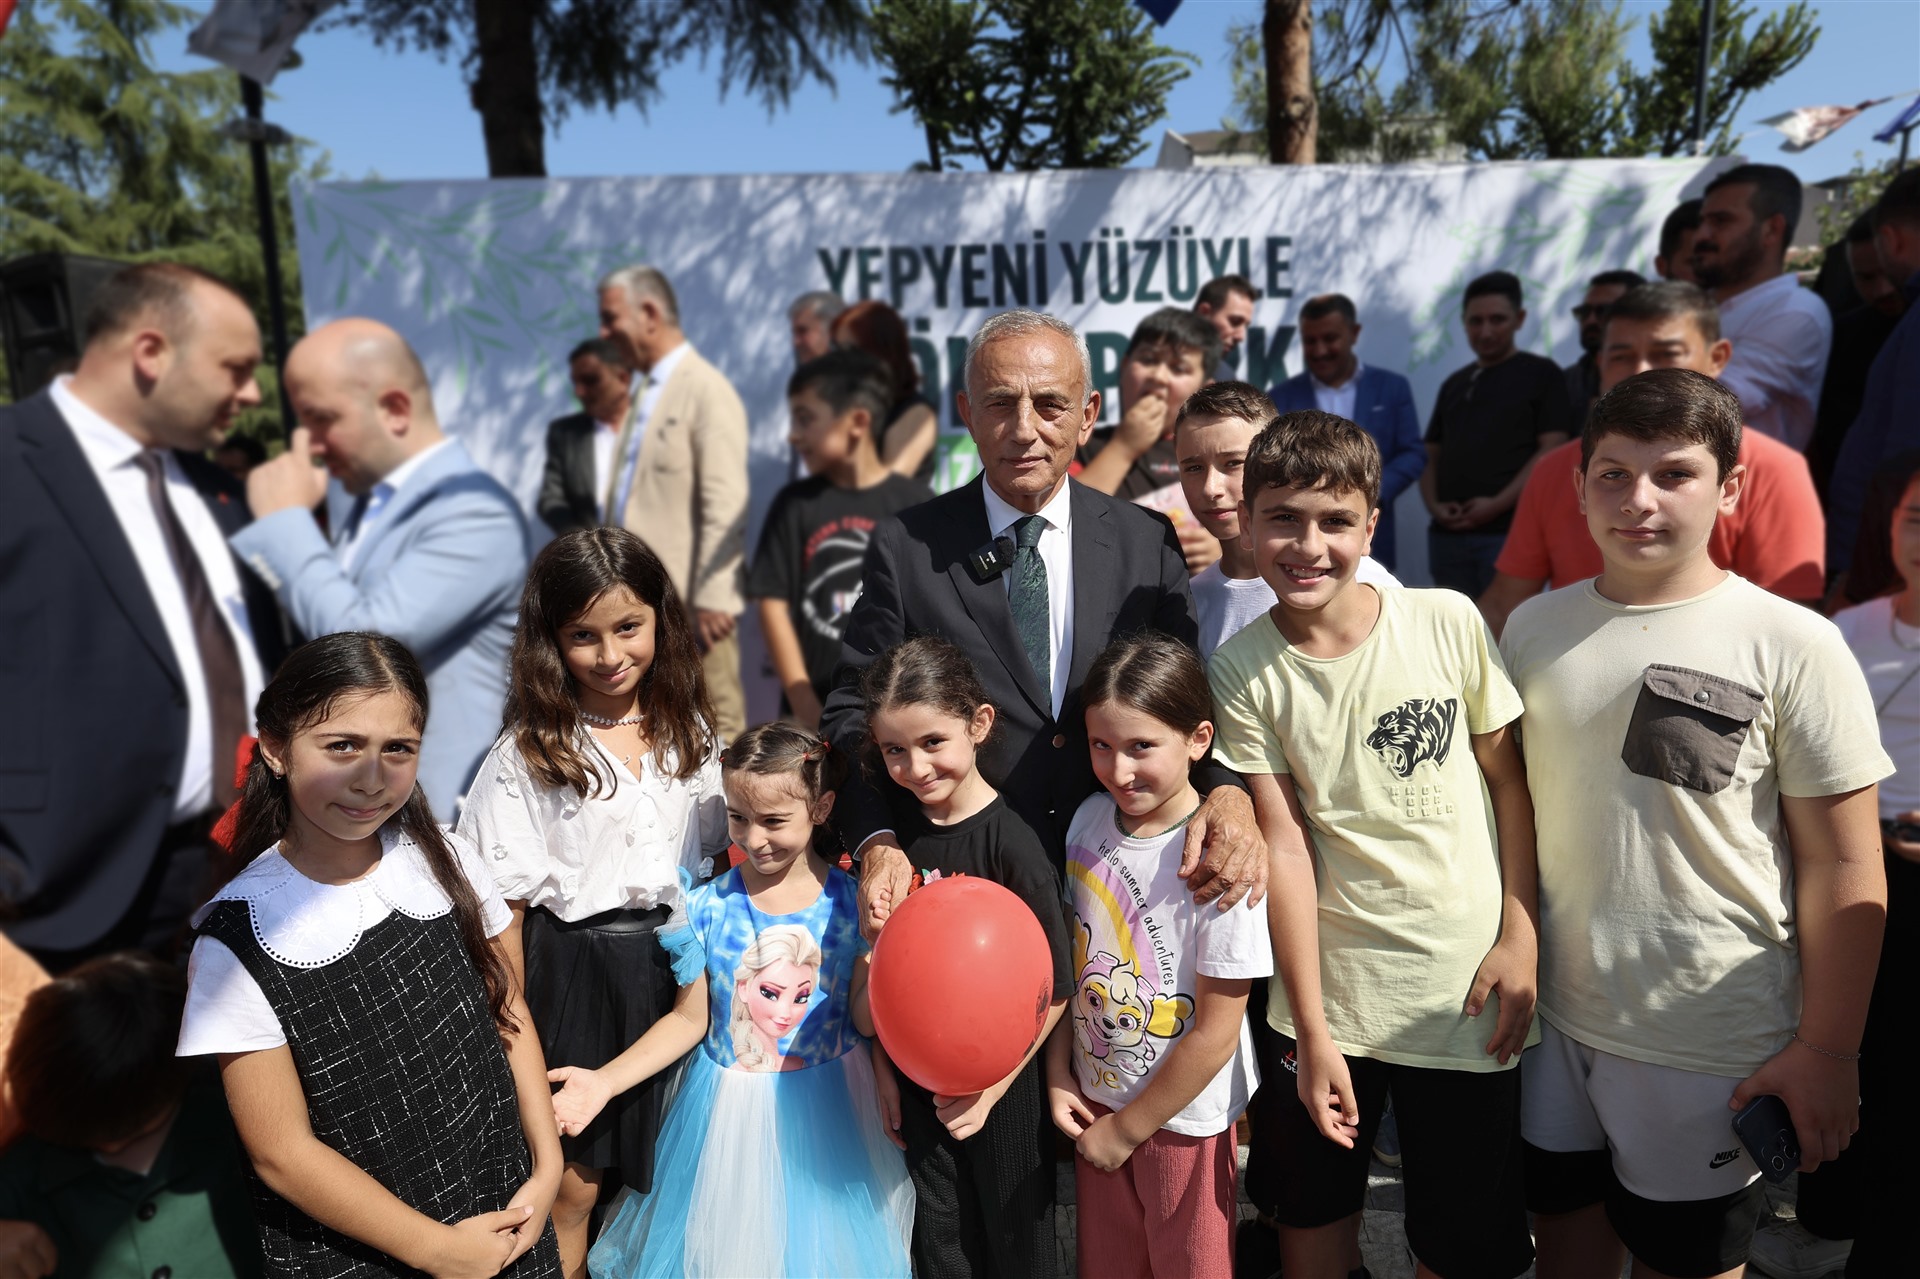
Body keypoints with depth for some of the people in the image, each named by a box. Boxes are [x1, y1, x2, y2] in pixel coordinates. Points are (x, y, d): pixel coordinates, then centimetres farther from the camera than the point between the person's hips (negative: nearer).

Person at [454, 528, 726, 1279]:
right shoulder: (528, 753, -10)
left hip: (671, 962, 3)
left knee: (663, 1173, 17)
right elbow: (504, 905, -8)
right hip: (572, 971, -3)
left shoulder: (689, 732, 1)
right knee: (571, 1185, 10)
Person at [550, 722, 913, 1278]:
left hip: (828, 1105, 0)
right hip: (731, 1111, 1)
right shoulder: (708, 908, -11)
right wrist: (605, 1081, -12)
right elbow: (689, 1020, -3)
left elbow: (866, 1021, -10)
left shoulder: (851, 903, -12)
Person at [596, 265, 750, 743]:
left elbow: (725, 504, -16)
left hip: (689, 607, -9)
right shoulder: (645, 393, 17)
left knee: (712, 730, -1)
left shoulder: (706, 389, -10)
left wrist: (711, 597, -20)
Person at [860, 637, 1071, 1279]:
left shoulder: (1012, 844, -21)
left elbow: (1052, 990, -16)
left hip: (1001, 1083, -4)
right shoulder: (894, 831, -6)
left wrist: (992, 1088, -12)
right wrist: (884, 1068, 2)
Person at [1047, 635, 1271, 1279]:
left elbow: (1215, 1033, -18)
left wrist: (1127, 1130, -10)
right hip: (1094, 1101, 5)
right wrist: (1058, 1076, -1)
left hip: (1184, 1117, -5)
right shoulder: (1089, 819, -8)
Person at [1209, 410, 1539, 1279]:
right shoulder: (1241, 671, -8)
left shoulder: (1448, 622, -8)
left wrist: (1521, 934, -4)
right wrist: (1312, 1029, -8)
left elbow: (1509, 780, 1)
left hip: (1465, 985, 0)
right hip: (1327, 989, 1)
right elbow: (1285, 844, -9)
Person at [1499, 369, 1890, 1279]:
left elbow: (1843, 865, -9)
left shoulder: (1791, 645, -13)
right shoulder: (1534, 629, -1)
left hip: (1708, 1047, -3)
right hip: (1553, 1012, 4)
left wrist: (1826, 1047, -7)